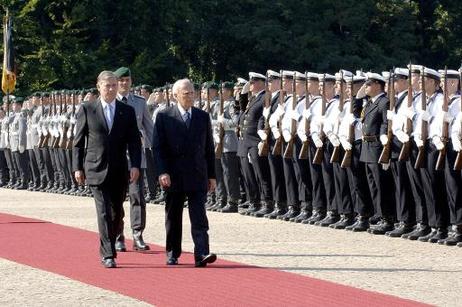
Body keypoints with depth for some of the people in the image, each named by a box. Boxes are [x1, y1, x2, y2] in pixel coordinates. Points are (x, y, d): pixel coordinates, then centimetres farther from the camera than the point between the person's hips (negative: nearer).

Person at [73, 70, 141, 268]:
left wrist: (135, 165, -8)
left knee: (116, 213, 8)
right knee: (104, 212, -11)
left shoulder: (127, 111, 7)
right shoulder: (86, 110, 2)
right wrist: (77, 167, 0)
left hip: (119, 171, 3)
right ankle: (108, 255, -11)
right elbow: (78, 141, 5)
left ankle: (106, 250, 25)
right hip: (96, 170, -3)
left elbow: (134, 141, 4)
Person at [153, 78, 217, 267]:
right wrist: (162, 172, -15)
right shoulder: (164, 117, 0)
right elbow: (158, 147, -3)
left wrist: (212, 176, 9)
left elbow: (209, 148, 12)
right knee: (173, 218, 9)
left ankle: (201, 254, -16)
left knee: (199, 218, -9)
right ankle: (172, 254, 20)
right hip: (173, 177, -1)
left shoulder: (203, 117, 9)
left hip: (198, 176, 1)